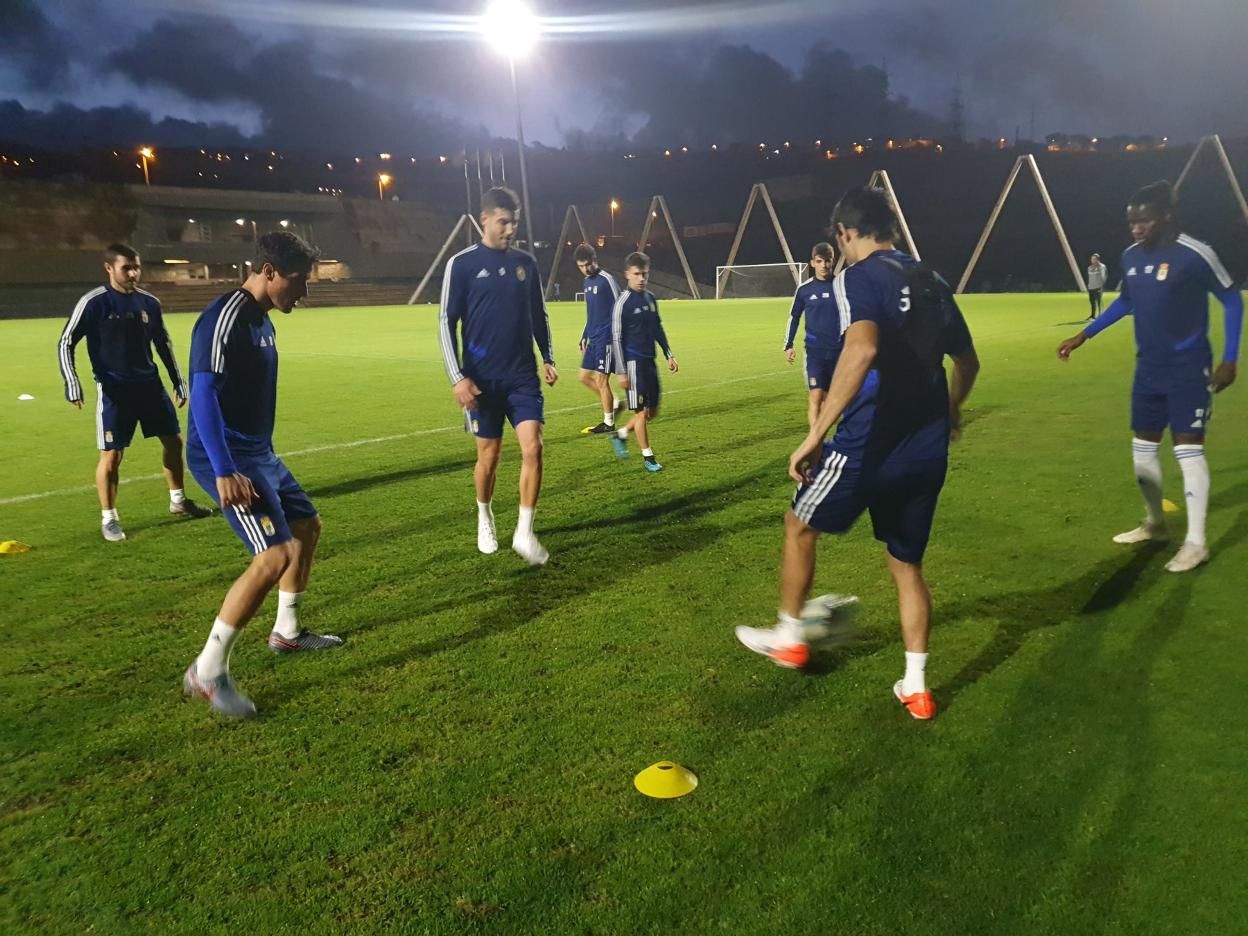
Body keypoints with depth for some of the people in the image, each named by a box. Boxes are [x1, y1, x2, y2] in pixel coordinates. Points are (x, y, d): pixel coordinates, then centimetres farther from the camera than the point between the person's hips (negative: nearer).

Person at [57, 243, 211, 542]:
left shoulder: (149, 302, 4)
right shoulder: (93, 302, -10)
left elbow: (163, 343, 16)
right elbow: (65, 343, -5)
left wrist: (179, 382, 15)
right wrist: (72, 385, -15)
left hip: (150, 384, 5)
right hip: (114, 391, -5)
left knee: (174, 439, 10)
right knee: (112, 455, -4)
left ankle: (178, 501, 28)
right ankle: (108, 518, 12)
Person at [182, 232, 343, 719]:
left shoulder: (261, 320, 12)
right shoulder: (225, 318, -18)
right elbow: (203, 394, -26)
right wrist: (224, 472, -32)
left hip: (258, 453, 11)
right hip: (228, 459, -11)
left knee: (307, 526, 21)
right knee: (276, 555, -19)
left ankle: (287, 632, 37)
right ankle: (208, 671, -7)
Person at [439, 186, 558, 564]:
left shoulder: (525, 262, 8)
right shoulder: (462, 264, -5)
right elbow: (447, 322, -5)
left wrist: (547, 358, 10)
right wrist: (457, 377, -11)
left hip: (523, 376, 3)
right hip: (483, 380, -3)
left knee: (532, 448, -10)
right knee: (489, 455, 7)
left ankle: (525, 533, -1)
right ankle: (484, 518, 33)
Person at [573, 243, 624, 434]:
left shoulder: (606, 280, -12)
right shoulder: (587, 282, 14)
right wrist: (584, 337, 20)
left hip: (606, 338, -9)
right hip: (593, 338, 9)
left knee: (601, 379, -5)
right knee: (585, 376, 10)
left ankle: (608, 423, 7)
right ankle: (614, 403, 25)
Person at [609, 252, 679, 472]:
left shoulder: (651, 298, 9)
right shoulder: (623, 303, -12)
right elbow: (617, 338, -12)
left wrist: (669, 355, 16)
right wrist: (621, 371, -15)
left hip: (649, 361, 7)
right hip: (633, 362, -7)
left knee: (653, 411, 11)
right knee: (641, 411, -2)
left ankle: (620, 435, 30)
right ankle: (647, 456, 10)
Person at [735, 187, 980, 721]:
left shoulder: (858, 277, -9)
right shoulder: (932, 283, 13)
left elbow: (862, 349, -29)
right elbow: (968, 363, 23)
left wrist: (816, 435, -29)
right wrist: (948, 410, 43)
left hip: (869, 443, -6)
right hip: (928, 449, 7)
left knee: (800, 524, 18)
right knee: (907, 563, 18)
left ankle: (789, 637, 30)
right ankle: (916, 687, 20)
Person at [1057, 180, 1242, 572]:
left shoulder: (1194, 255, -16)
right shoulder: (1131, 256, 3)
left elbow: (1232, 300, -5)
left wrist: (1230, 359, -10)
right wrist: (1083, 335, 16)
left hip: (1187, 369, -7)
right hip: (1148, 368, 7)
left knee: (1187, 449, -7)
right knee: (1142, 448, 12)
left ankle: (1196, 542, 2)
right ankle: (1154, 524, 30)